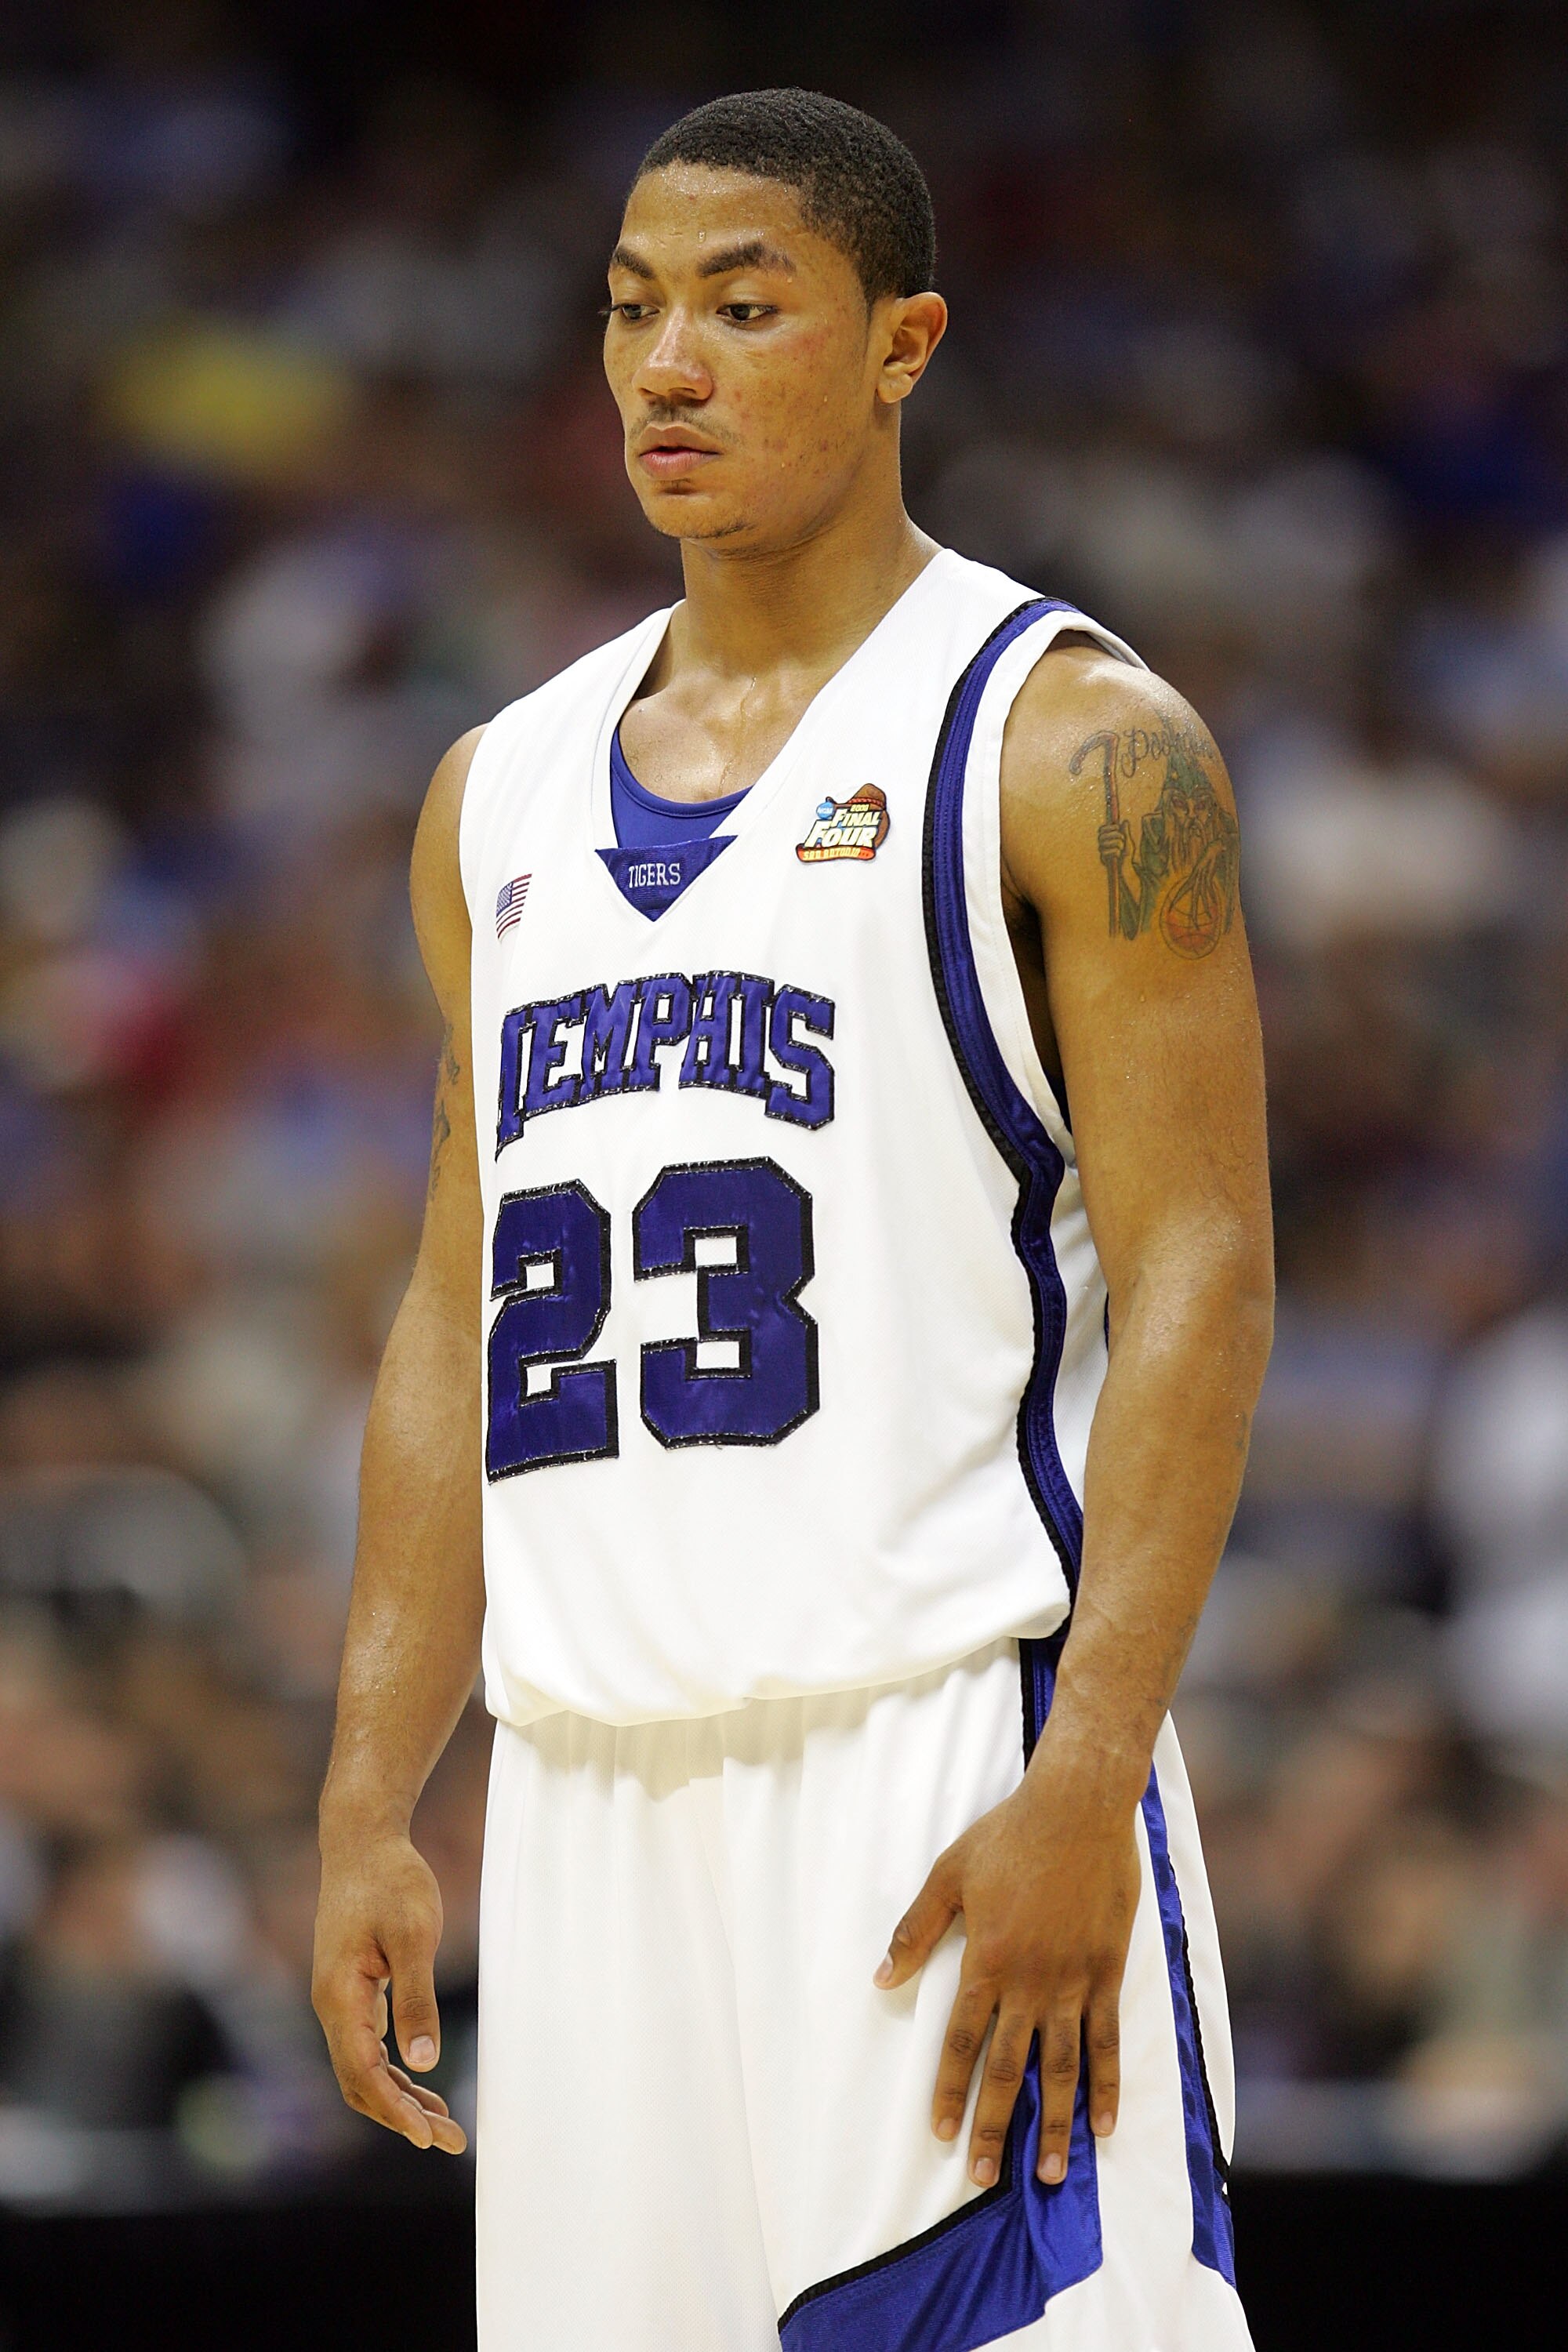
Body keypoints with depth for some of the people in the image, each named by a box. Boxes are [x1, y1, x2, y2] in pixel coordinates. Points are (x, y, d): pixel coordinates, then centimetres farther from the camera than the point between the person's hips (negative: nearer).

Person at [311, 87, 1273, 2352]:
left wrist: (1085, 1787, -19)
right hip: (591, 1798, 6)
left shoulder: (1070, 745, -2)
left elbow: (1198, 1285, -9)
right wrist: (367, 1806, 11)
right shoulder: (507, 794, 17)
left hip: (941, 1753, -6)